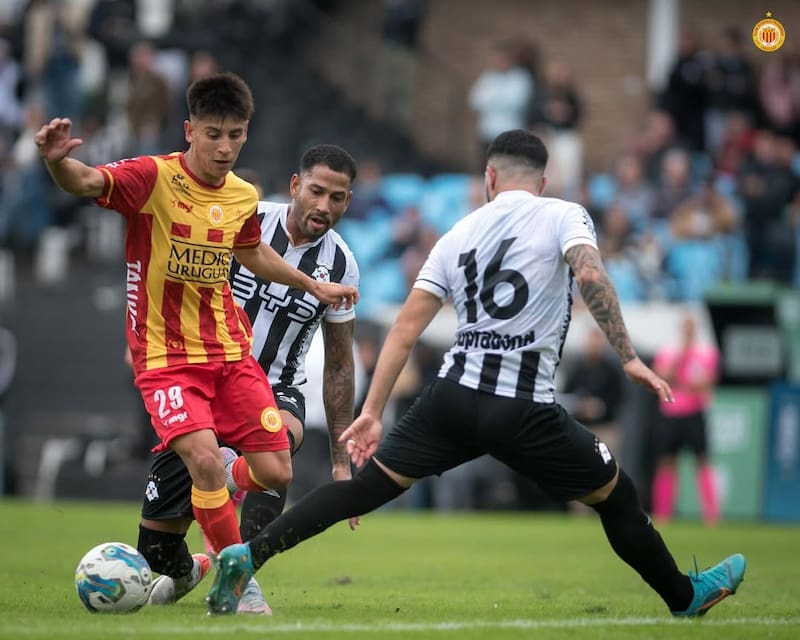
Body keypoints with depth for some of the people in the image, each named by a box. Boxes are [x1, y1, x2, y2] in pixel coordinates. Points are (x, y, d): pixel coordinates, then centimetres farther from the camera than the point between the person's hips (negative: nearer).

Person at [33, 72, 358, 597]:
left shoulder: (244, 197, 4)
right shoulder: (154, 178, -15)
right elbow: (87, 182, -34)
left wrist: (313, 285, 33)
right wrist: (58, 161, -55)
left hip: (231, 351, 5)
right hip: (165, 355, -5)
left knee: (276, 473, 0)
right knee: (206, 460, -25)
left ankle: (214, 506, 35)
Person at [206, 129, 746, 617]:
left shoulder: (458, 235, 14)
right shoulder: (564, 216, 3)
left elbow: (405, 330, 10)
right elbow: (590, 275, -18)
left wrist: (372, 411, 10)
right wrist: (629, 357, -16)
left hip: (453, 395, 3)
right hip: (524, 410, -3)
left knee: (368, 484, 8)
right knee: (617, 495, 15)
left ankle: (247, 557, -2)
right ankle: (686, 596, 28)